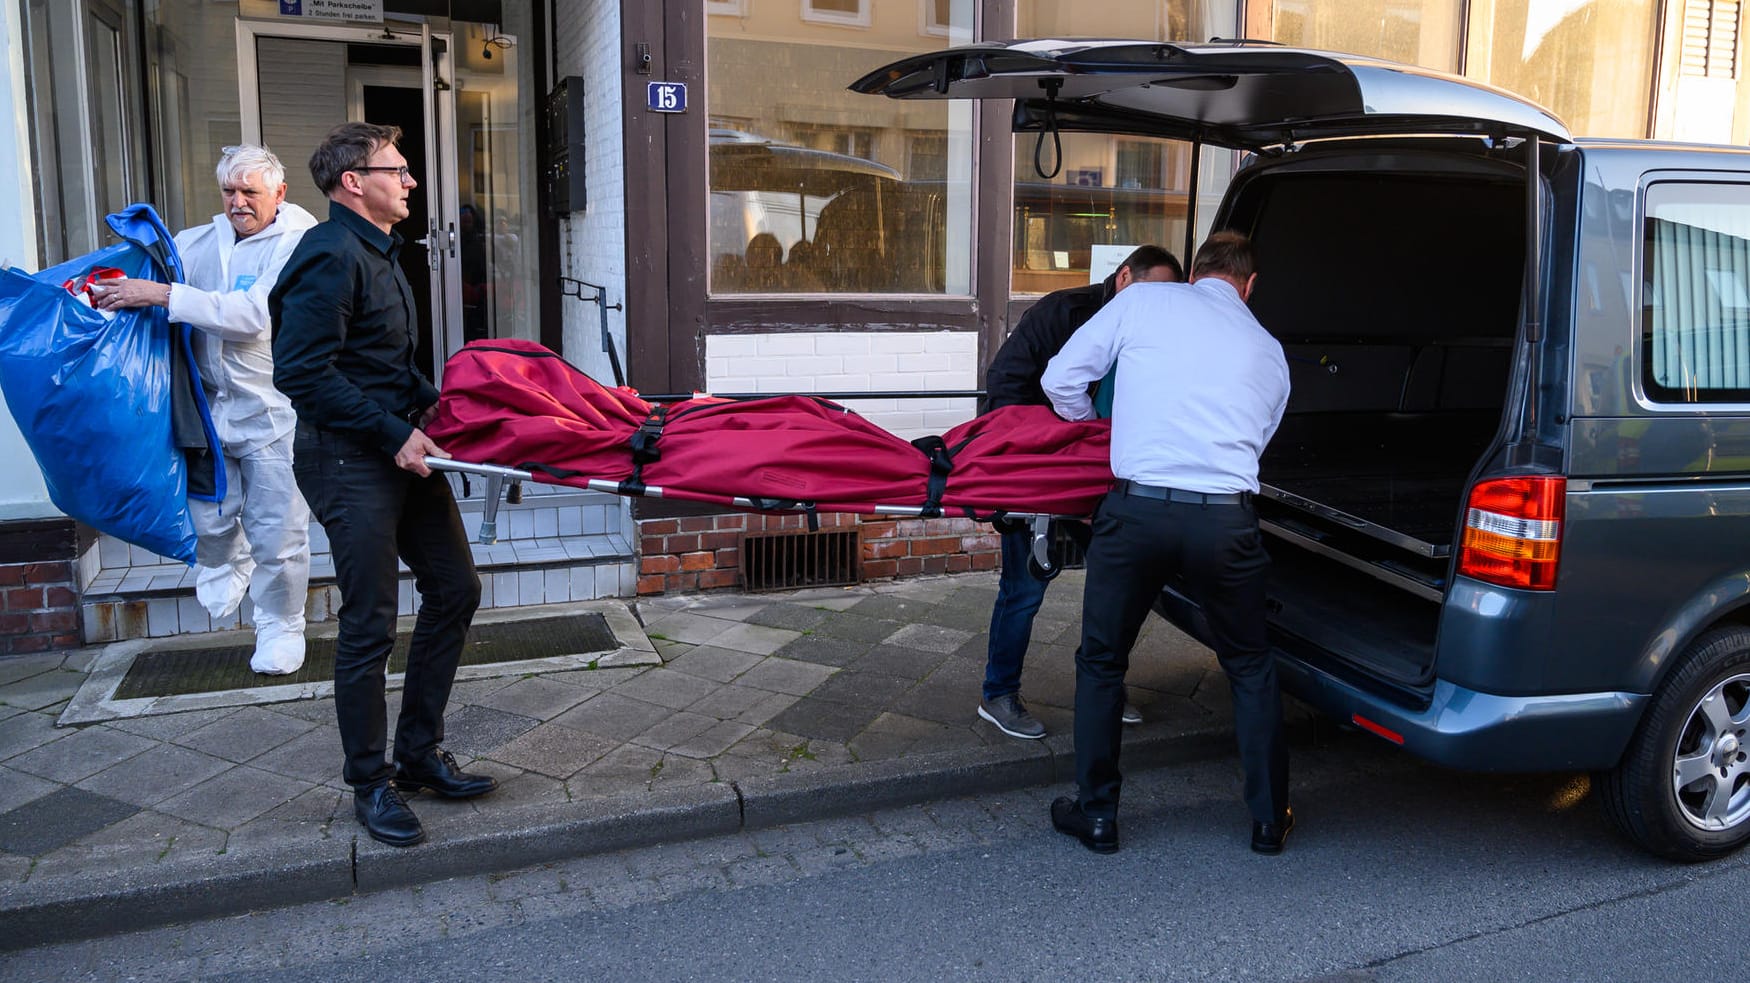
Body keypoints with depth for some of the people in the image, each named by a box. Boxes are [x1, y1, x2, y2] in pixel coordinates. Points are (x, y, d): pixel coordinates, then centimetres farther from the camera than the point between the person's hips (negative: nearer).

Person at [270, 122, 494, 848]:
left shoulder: (378, 252, 16)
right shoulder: (331, 257, -16)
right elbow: (303, 373, -23)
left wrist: (429, 404, 9)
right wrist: (394, 433, -21)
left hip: (400, 448, 10)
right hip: (349, 460, -10)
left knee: (454, 590, 12)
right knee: (370, 625, -3)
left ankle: (420, 754, 25)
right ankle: (370, 785, 14)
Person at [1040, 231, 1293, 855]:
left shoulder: (1143, 300, 10)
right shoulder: (1269, 352, 18)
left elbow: (1061, 380, 8)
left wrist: (1096, 430, 28)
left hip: (1138, 508, -2)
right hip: (1226, 521, 2)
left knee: (1101, 663, 16)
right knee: (1250, 669, 22)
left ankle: (1096, 815, 23)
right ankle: (1269, 820, 29)